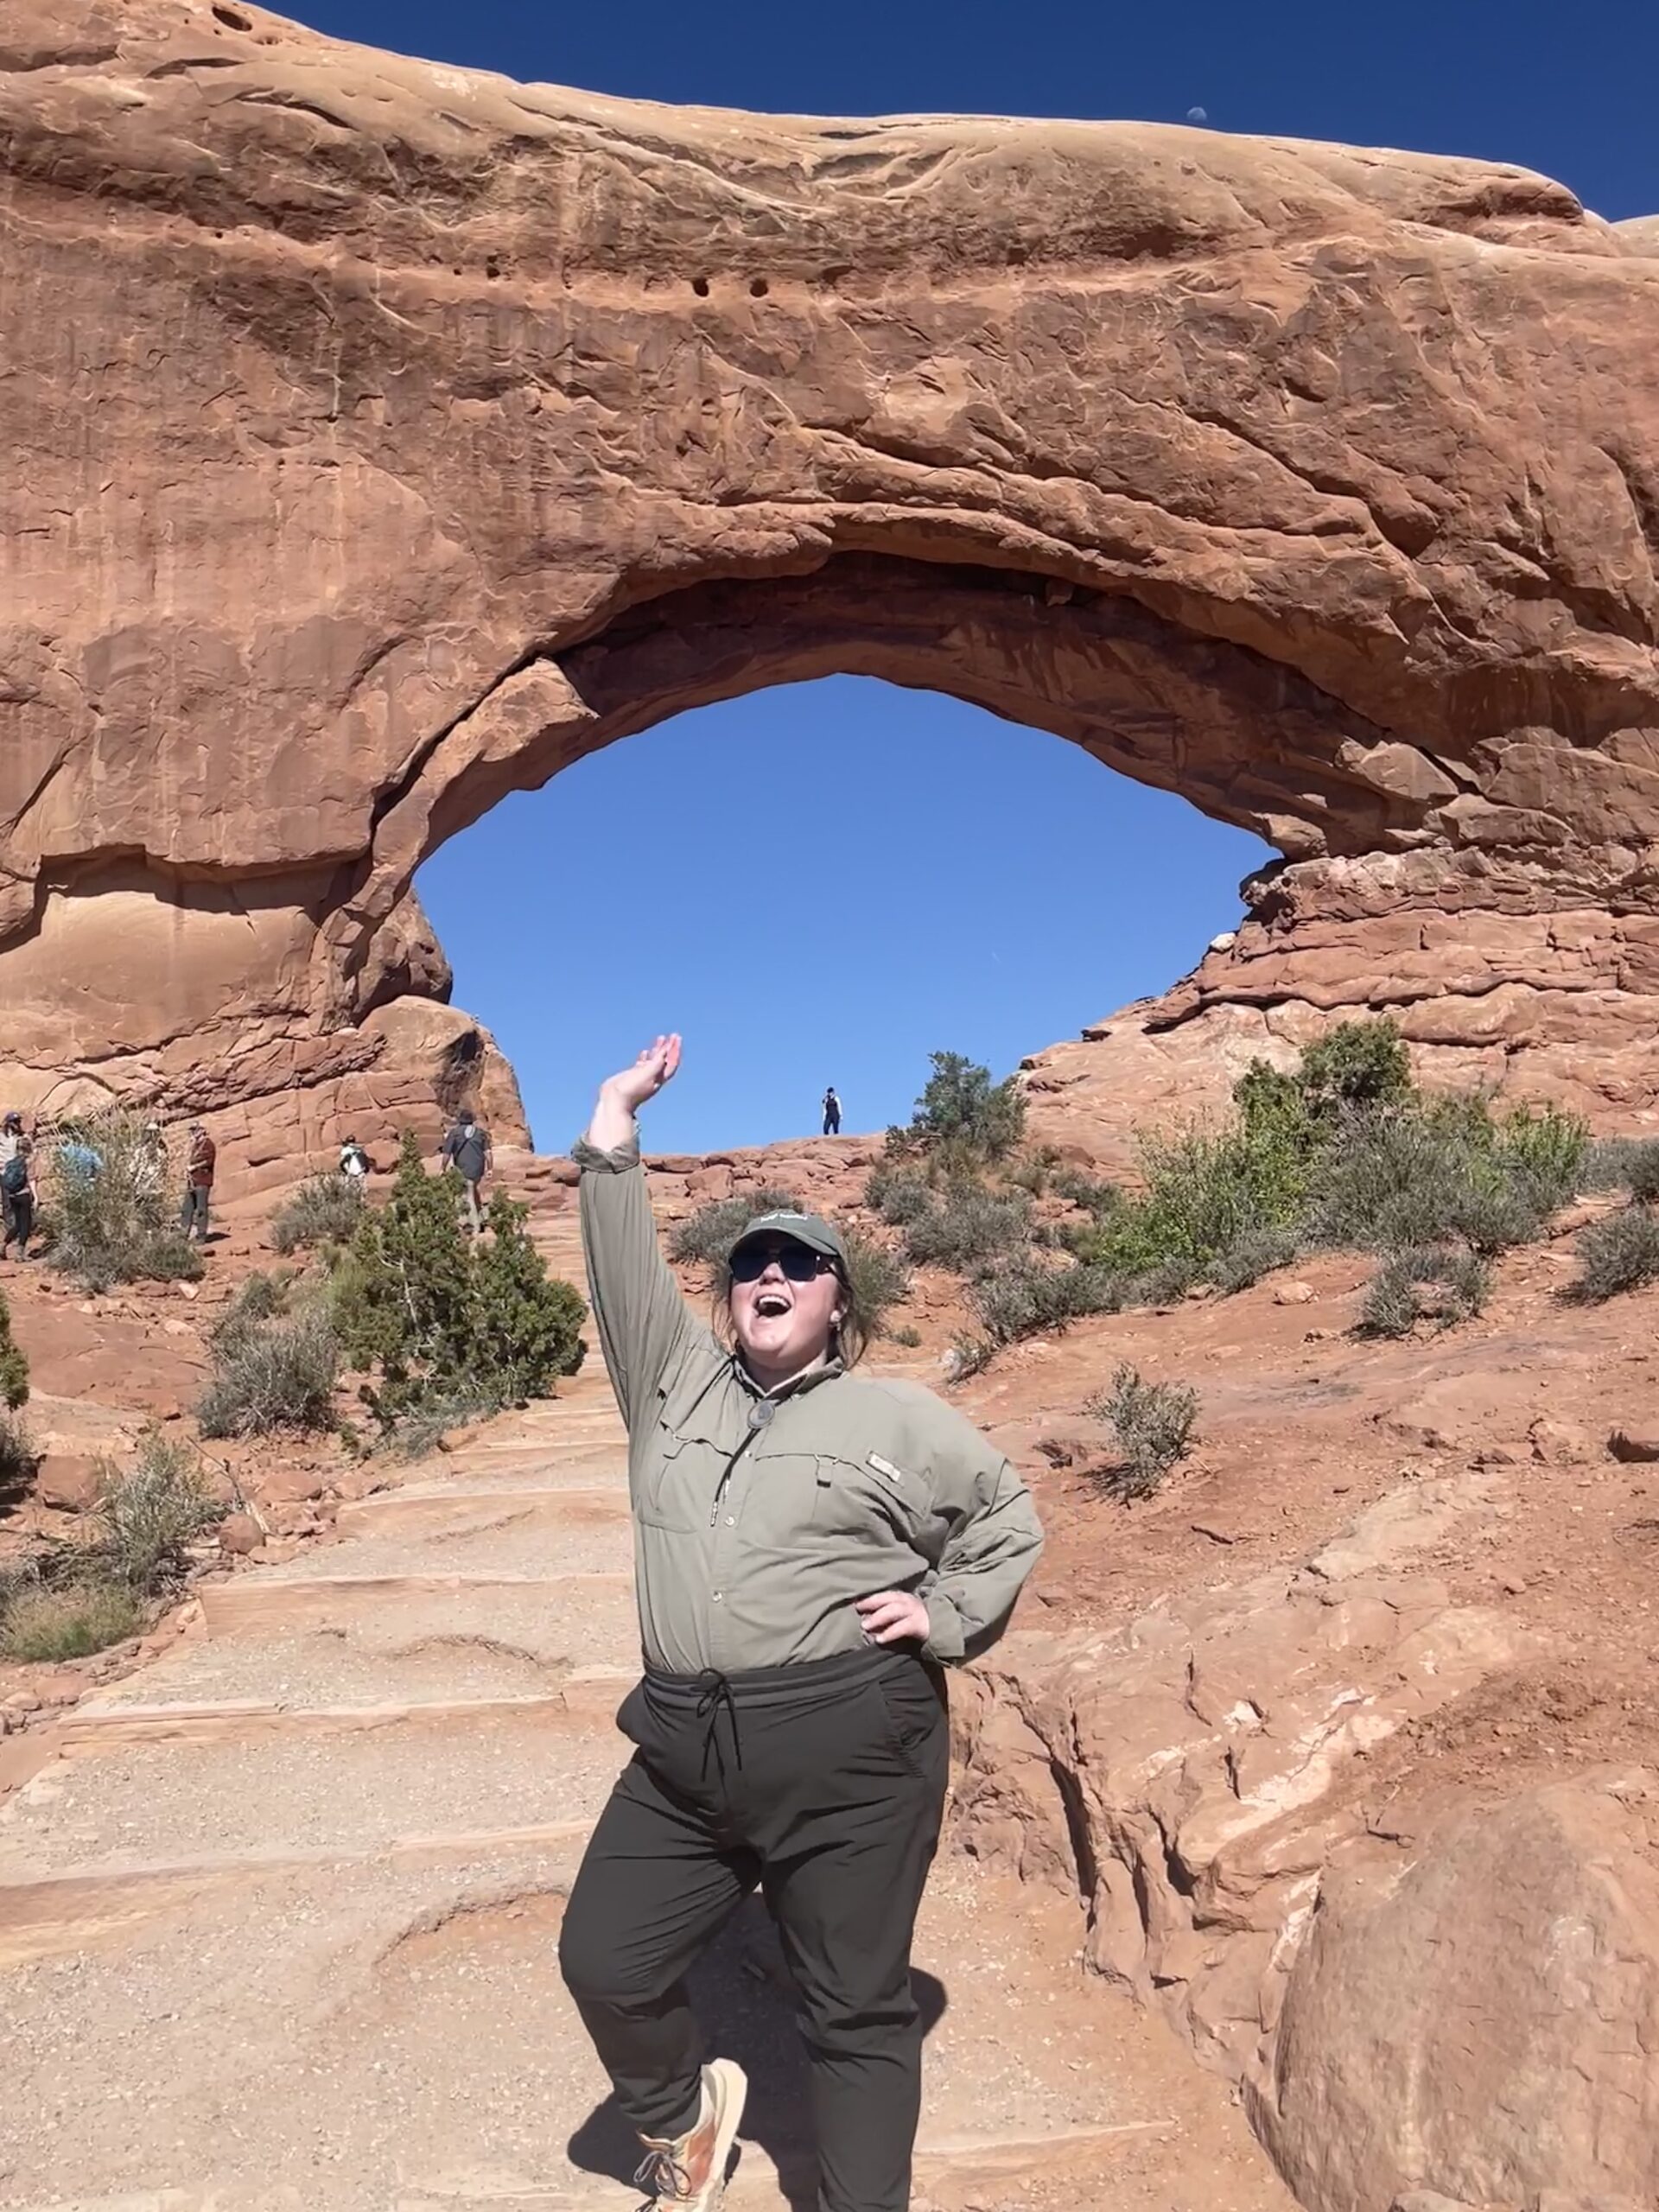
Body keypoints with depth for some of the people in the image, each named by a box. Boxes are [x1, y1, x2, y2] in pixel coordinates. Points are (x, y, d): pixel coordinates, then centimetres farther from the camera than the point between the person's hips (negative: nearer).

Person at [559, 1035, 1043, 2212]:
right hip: (685, 1752, 4)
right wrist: (613, 1141, -4)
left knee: (857, 2009, 7)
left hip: (849, 1751, -3)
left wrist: (946, 1618, 1)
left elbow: (1011, 1517, 12)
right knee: (604, 1959, 9)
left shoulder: (897, 1417, 4)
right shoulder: (675, 1380, 11)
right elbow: (625, 1268, 2)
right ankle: (683, 2117, 39)